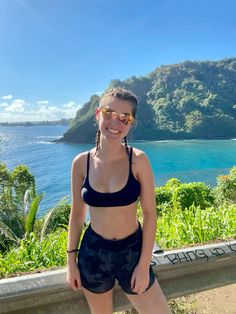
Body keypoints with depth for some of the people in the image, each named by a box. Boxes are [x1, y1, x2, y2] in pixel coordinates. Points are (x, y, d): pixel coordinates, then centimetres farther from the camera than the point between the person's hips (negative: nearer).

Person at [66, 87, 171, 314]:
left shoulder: (138, 160, -14)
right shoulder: (81, 162, -8)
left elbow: (149, 214, -9)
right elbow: (77, 214, 0)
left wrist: (144, 264, -9)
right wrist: (71, 260, 3)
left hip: (132, 252, -1)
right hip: (93, 253, 2)